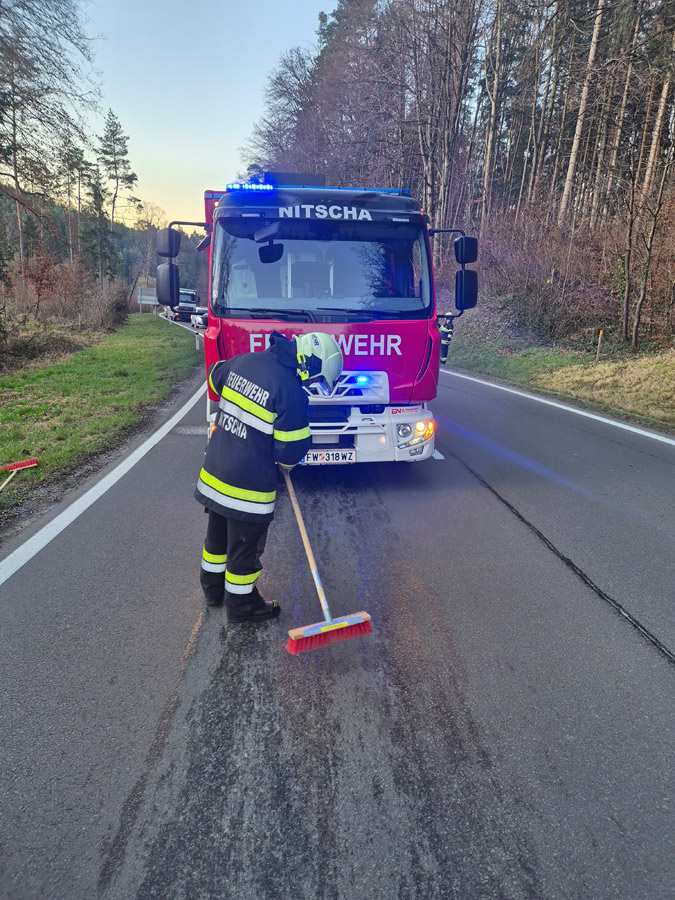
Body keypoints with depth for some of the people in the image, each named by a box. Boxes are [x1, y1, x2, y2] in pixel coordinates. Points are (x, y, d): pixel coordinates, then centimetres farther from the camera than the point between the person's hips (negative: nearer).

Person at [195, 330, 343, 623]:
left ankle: (213, 587, 45)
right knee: (244, 544, 11)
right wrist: (287, 462, 6)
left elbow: (214, 378, 22)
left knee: (218, 533, 25)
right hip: (248, 482, -8)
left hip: (215, 469, 8)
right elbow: (292, 446, -16)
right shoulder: (291, 392, -22)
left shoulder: (242, 361, 1)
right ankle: (240, 604, 29)